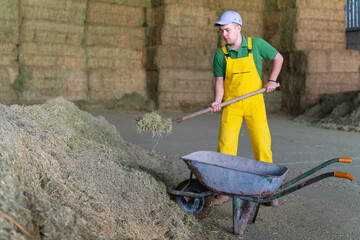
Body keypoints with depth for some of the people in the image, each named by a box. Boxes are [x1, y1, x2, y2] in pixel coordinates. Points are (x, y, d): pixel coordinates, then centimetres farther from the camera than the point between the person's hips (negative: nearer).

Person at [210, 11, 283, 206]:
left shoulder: (256, 44, -4)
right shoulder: (220, 55, -1)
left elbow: (278, 58, 11)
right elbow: (219, 82, 0)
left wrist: (272, 80, -1)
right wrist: (217, 102, -18)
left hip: (255, 103, -1)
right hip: (231, 106, 1)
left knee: (263, 147, -3)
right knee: (225, 148, -3)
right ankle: (224, 192, 9)